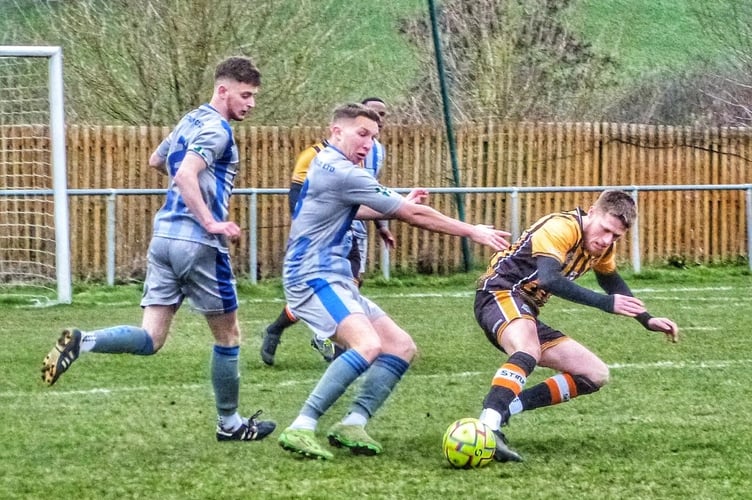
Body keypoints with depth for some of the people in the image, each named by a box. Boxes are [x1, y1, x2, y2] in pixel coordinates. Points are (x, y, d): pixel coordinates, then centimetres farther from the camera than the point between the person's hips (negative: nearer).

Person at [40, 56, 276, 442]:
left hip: (164, 236, 8)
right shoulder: (216, 128, -11)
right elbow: (186, 175, -25)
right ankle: (229, 424, 19)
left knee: (150, 339, 0)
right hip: (198, 244, -8)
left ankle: (80, 342, -22)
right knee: (228, 335, 9)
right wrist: (211, 222, -26)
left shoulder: (190, 121, 18)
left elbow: (156, 161, 36)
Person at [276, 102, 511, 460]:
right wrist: (471, 231, -3)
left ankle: (352, 425, -4)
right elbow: (414, 215, -12)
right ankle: (301, 428, -31)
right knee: (369, 344, -32)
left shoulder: (326, 166, 15)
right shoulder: (342, 173, -16)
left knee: (402, 346, 6)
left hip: (336, 280, 11)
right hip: (313, 278, -11)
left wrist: (398, 205, 40)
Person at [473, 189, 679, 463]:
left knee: (596, 374, 5)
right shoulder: (562, 228, -18)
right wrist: (606, 303, -35)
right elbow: (548, 279, -33)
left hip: (527, 314, 10)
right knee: (530, 353, -40)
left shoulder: (601, 247, 10)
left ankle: (502, 410, -10)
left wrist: (646, 320, 27)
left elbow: (611, 281, 32)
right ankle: (487, 428, -59)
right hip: (500, 294, -10)